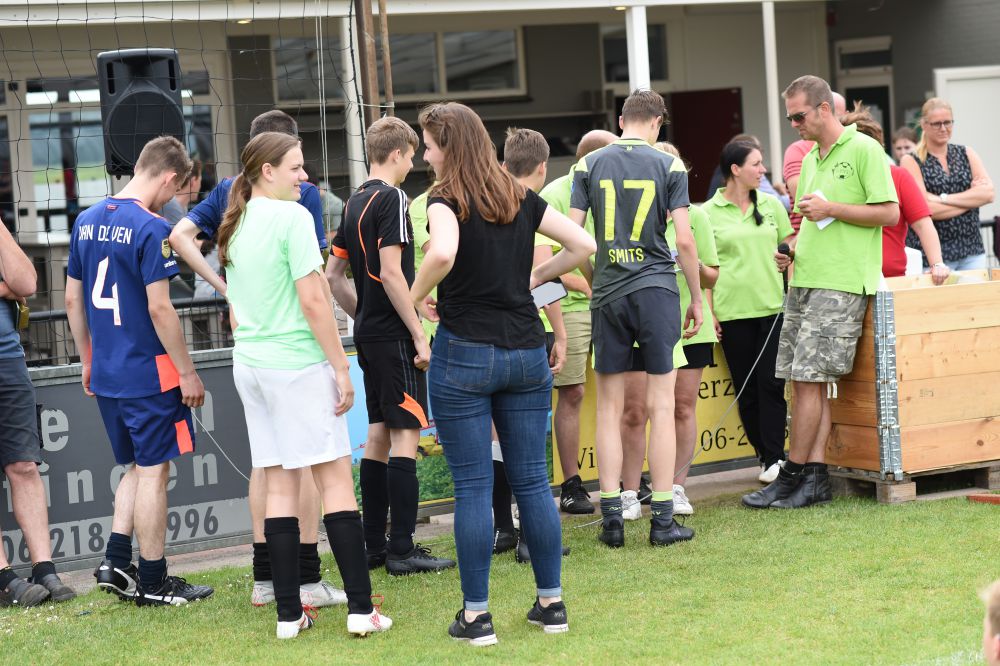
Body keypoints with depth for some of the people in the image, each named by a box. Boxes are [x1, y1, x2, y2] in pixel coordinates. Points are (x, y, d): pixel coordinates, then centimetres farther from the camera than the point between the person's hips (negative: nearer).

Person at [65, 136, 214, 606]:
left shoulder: (87, 222, 8)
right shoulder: (151, 229, -16)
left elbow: (72, 299, 13)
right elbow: (159, 309, -19)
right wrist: (188, 372, -11)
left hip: (105, 374, 7)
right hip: (149, 373, -7)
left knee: (137, 467, 19)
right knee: (154, 471, 2)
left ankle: (115, 563, 13)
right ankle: (152, 583, 8)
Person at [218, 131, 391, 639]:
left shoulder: (236, 226, 13)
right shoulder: (292, 217, -11)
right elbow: (313, 301, -15)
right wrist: (342, 368, -10)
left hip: (249, 364, 7)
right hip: (298, 365, -7)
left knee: (279, 485, 9)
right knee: (335, 480, -2)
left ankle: (288, 614, 9)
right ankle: (361, 609, -3)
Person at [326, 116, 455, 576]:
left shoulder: (354, 203, 14)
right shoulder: (391, 198, -12)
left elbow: (334, 275, 18)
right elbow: (391, 272, -20)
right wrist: (419, 335, -17)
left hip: (368, 334, 9)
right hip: (393, 335, -9)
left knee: (379, 434, 12)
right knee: (405, 433, -7)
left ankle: (375, 546, 16)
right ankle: (402, 550, -7)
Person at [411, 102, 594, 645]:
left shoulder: (446, 199, -8)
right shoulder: (521, 199, 9)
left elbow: (443, 254, -28)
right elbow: (583, 245, 8)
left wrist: (418, 295, -11)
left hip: (464, 353, -5)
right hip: (526, 351, 5)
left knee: (472, 486, 0)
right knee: (532, 479, 10)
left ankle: (476, 615, 4)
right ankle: (551, 602, 15)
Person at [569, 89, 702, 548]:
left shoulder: (589, 165, 5)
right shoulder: (668, 165, 0)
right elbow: (684, 240, -5)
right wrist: (697, 299, 5)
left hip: (608, 295, 2)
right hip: (656, 289, -2)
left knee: (609, 407, 7)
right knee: (660, 406, 2)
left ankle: (612, 517, 5)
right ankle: (662, 519, 3)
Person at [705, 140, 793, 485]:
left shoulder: (771, 205, 8)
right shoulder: (709, 212, 1)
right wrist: (708, 310, -2)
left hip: (773, 307, 1)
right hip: (732, 311, -1)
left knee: (771, 384, -4)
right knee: (746, 388, 4)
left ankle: (775, 457, -1)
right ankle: (765, 456, 13)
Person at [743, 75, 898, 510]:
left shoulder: (864, 150, -5)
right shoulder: (809, 159, 19)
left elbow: (889, 213, -10)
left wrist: (831, 208, -14)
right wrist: (792, 249, 9)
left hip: (841, 285, -8)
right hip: (804, 280, 8)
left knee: (809, 379, -9)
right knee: (805, 382, 4)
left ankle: (793, 476, -3)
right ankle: (815, 478, 7)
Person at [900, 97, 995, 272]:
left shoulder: (967, 154, 12)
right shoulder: (911, 162, 0)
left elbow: (988, 194, -2)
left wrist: (943, 198, -12)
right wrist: (971, 198, -6)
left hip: (973, 252, 4)